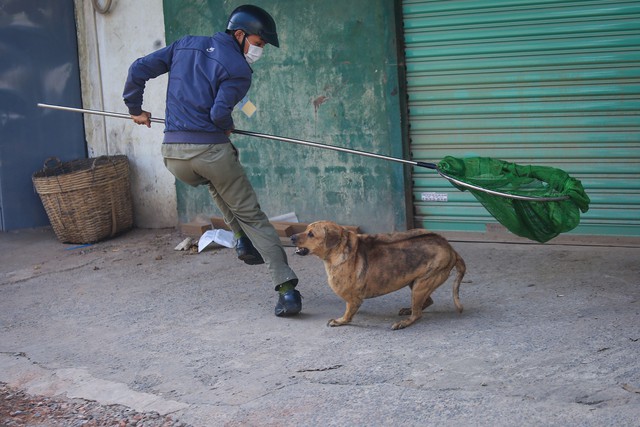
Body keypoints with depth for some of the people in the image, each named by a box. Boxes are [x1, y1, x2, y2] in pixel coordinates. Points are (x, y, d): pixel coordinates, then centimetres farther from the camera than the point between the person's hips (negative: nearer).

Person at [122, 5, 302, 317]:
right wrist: (228, 127, 9)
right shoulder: (238, 69, -3)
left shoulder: (185, 45, 15)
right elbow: (219, 113, -14)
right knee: (251, 216, 5)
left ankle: (242, 241, 23)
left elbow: (139, 69, 11)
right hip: (210, 150, -5)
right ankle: (287, 288, -2)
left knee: (218, 181, 37)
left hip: (173, 155, 5)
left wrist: (135, 108, 24)